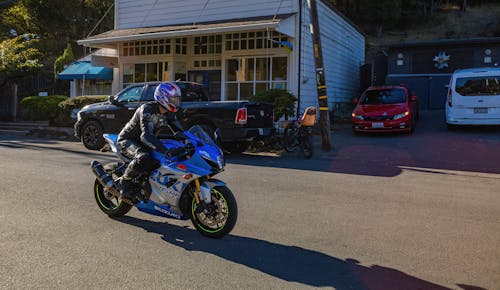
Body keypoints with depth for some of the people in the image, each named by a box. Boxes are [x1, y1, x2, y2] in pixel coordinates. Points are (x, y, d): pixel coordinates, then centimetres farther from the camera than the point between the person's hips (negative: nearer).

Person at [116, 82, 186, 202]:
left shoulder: (169, 113, -3)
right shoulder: (147, 109, -27)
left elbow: (179, 132, -3)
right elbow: (146, 135, -41)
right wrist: (165, 150, -55)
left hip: (143, 141, 8)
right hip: (127, 140, -8)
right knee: (144, 158, -39)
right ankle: (125, 184, -16)